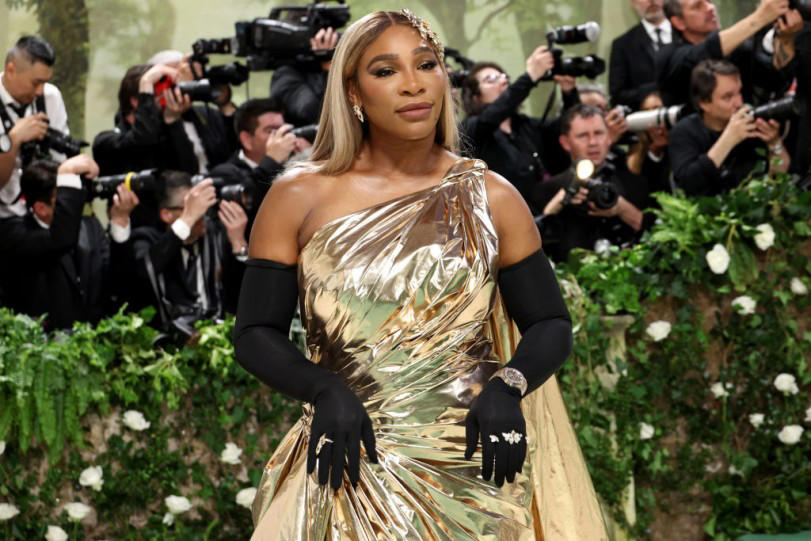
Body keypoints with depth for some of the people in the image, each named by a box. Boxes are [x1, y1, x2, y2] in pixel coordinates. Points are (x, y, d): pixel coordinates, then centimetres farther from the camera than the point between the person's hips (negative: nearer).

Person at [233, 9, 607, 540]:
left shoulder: (490, 198, 4)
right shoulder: (298, 198, 2)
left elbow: (551, 325, 6)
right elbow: (256, 332, 2)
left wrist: (508, 387, -13)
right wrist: (324, 390, -15)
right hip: (352, 465, 0)